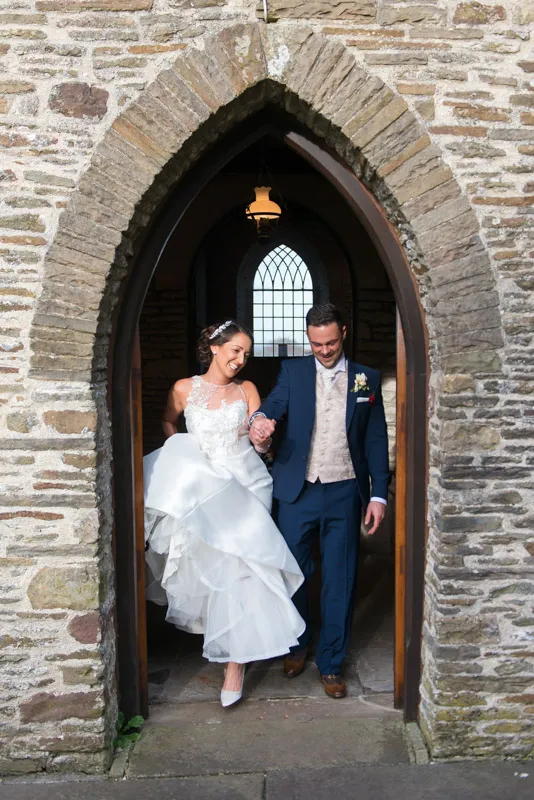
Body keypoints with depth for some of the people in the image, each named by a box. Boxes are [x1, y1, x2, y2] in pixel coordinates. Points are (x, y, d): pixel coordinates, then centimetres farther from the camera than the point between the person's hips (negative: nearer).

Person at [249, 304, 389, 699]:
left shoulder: (366, 378, 5)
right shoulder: (293, 371, 4)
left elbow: (376, 439, 5)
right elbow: (273, 404, -14)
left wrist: (379, 494, -1)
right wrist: (259, 420, -38)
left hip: (344, 493, 0)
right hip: (298, 491, 1)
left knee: (340, 581, 6)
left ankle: (331, 663, 23)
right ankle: (298, 644, 35)